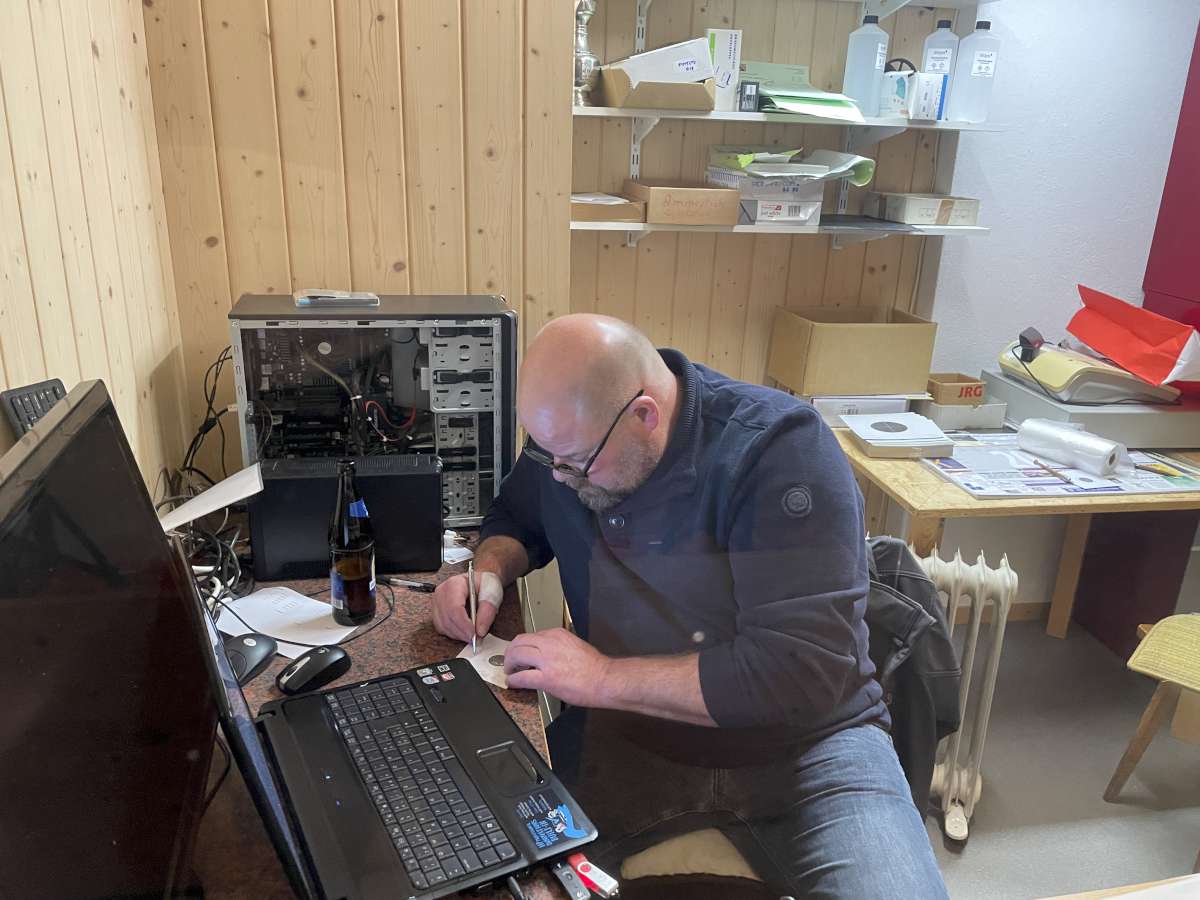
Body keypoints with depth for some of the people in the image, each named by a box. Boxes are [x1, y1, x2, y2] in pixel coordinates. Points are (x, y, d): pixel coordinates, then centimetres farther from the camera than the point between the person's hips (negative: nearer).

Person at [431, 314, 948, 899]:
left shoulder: (779, 448, -20)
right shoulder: (569, 434, -2)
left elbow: (806, 668, -26)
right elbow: (517, 519, 19)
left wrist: (604, 677, -22)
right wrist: (489, 570, -5)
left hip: (796, 740, -3)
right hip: (625, 736, 4)